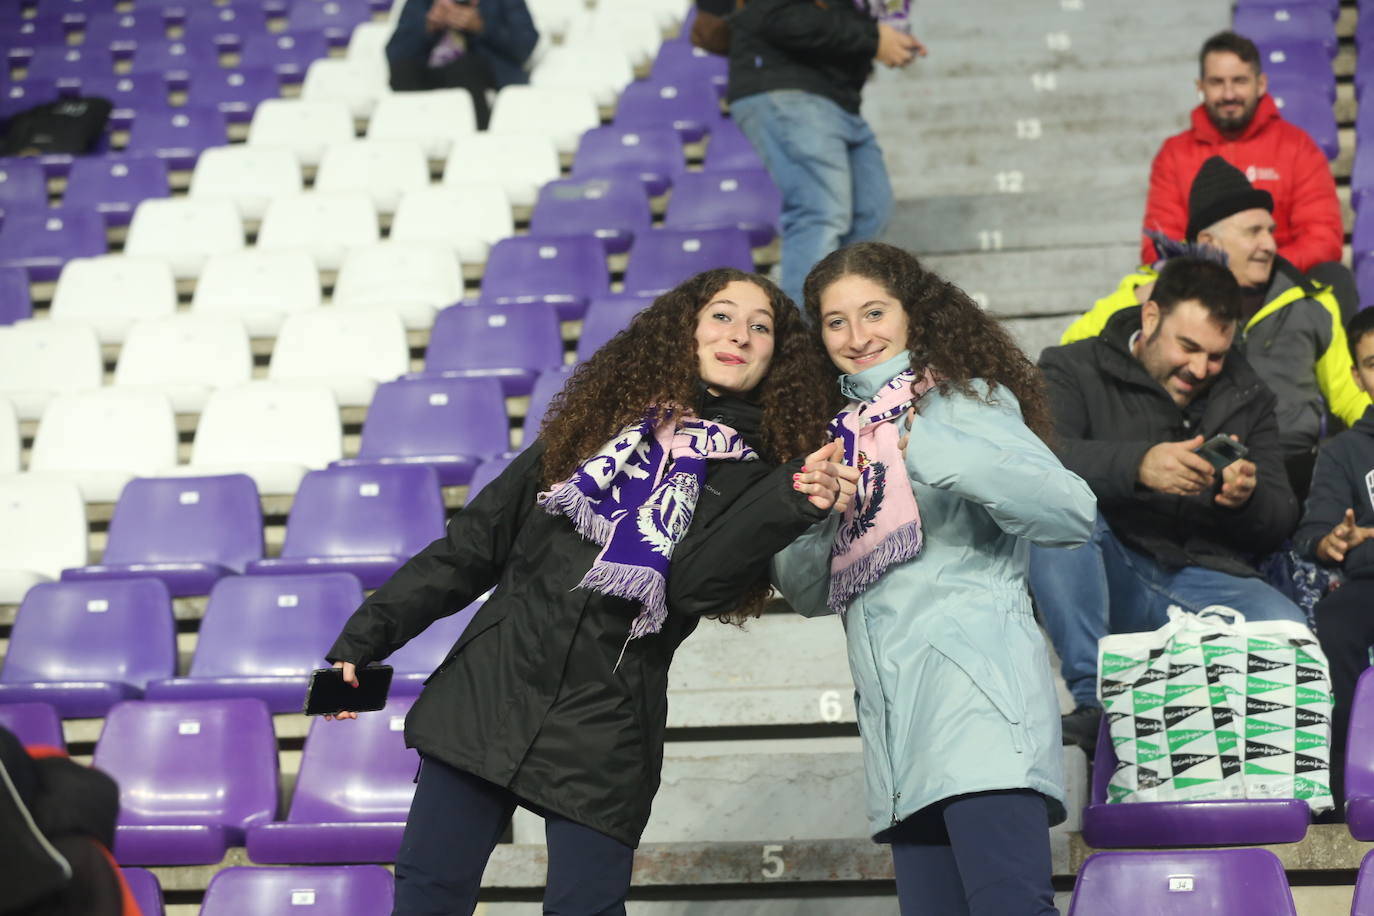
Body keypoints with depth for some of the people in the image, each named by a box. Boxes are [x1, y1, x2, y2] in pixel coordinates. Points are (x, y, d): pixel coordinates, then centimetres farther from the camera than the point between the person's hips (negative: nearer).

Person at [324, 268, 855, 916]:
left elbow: (695, 586, -14)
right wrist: (365, 638, 8)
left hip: (603, 737, -2)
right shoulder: (601, 422, 11)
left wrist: (794, 501, -26)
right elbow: (473, 545, 12)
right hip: (486, 692, 3)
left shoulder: (754, 473, 5)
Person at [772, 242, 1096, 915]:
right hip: (895, 714, 7)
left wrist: (921, 447, -18)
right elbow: (812, 592, 22)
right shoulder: (843, 431, 24)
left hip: (975, 687, -7)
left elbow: (1070, 512, -12)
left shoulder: (964, 401, 4)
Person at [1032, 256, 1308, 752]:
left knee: (1292, 633, -29)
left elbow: (1280, 523, 14)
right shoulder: (1075, 370, 6)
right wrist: (1137, 465, -31)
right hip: (1105, 582, -2)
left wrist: (1247, 501, -11)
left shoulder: (1247, 398, 19)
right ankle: (1090, 700, -33)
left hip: (1209, 578, 2)